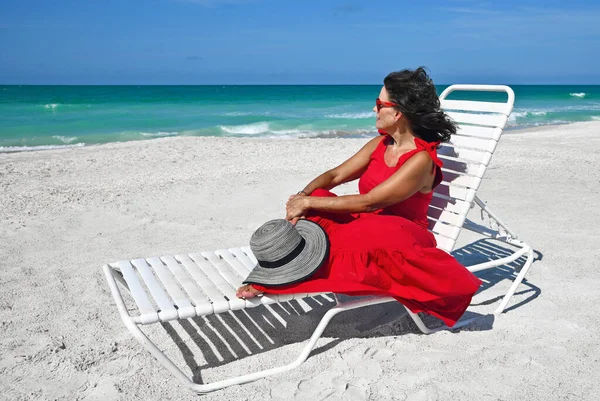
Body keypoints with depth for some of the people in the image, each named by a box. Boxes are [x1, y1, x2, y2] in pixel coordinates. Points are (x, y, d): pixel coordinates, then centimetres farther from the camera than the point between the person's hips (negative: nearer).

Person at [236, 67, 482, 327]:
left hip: (400, 236, -7)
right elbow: (336, 175, 4)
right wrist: (303, 195, -16)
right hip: (365, 225, 7)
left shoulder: (421, 159, -20)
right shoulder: (381, 143, 5)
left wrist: (308, 203, -22)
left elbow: (369, 202, -25)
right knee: (318, 199, -14)